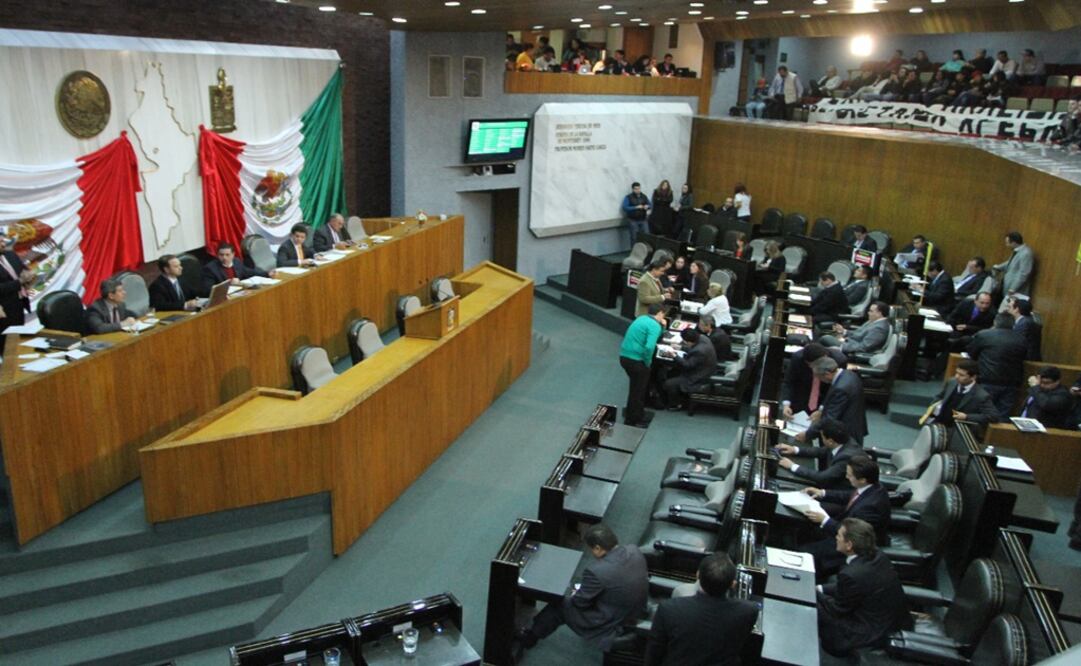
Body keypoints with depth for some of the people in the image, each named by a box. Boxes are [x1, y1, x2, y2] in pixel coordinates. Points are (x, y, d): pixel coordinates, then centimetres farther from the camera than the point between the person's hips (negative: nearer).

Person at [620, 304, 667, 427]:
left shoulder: (642, 318, 14)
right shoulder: (655, 325, -14)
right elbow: (649, 347, -28)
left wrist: (662, 327, 13)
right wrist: (648, 362, -13)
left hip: (625, 356, 9)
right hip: (635, 359, -9)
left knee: (637, 386, 26)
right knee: (637, 389, 8)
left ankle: (633, 412, 40)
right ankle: (632, 421, 19)